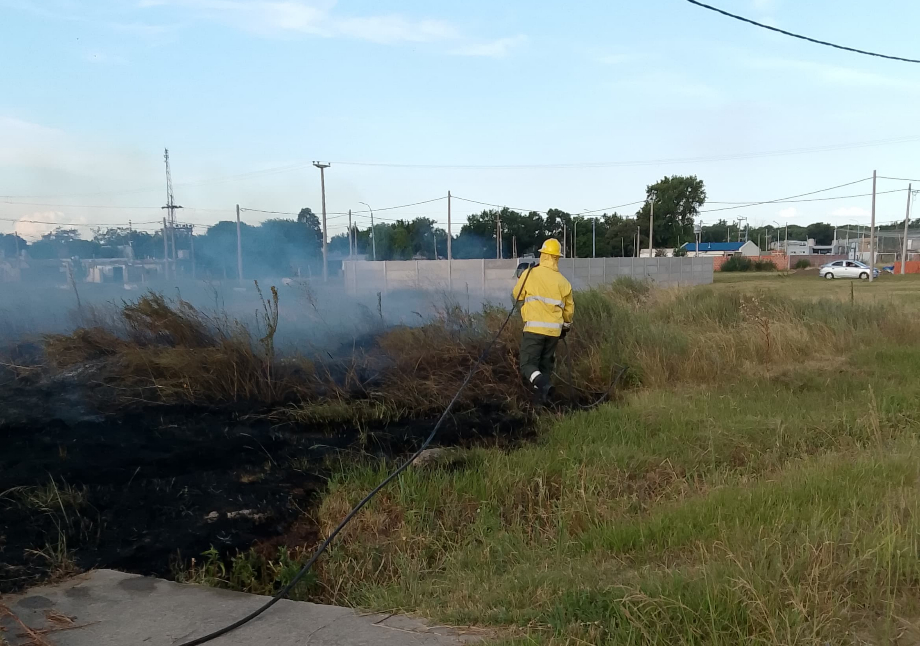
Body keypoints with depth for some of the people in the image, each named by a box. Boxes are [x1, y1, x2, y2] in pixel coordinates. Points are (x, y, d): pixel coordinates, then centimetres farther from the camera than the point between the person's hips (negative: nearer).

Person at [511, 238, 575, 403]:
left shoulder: (530, 274, -3)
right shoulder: (563, 281, 6)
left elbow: (516, 296, 12)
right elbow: (569, 309, 14)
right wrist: (566, 326, 32)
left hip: (534, 328, -3)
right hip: (554, 329, 4)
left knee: (528, 364, -1)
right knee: (546, 365, 18)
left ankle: (541, 382, -29)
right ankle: (542, 395, 16)